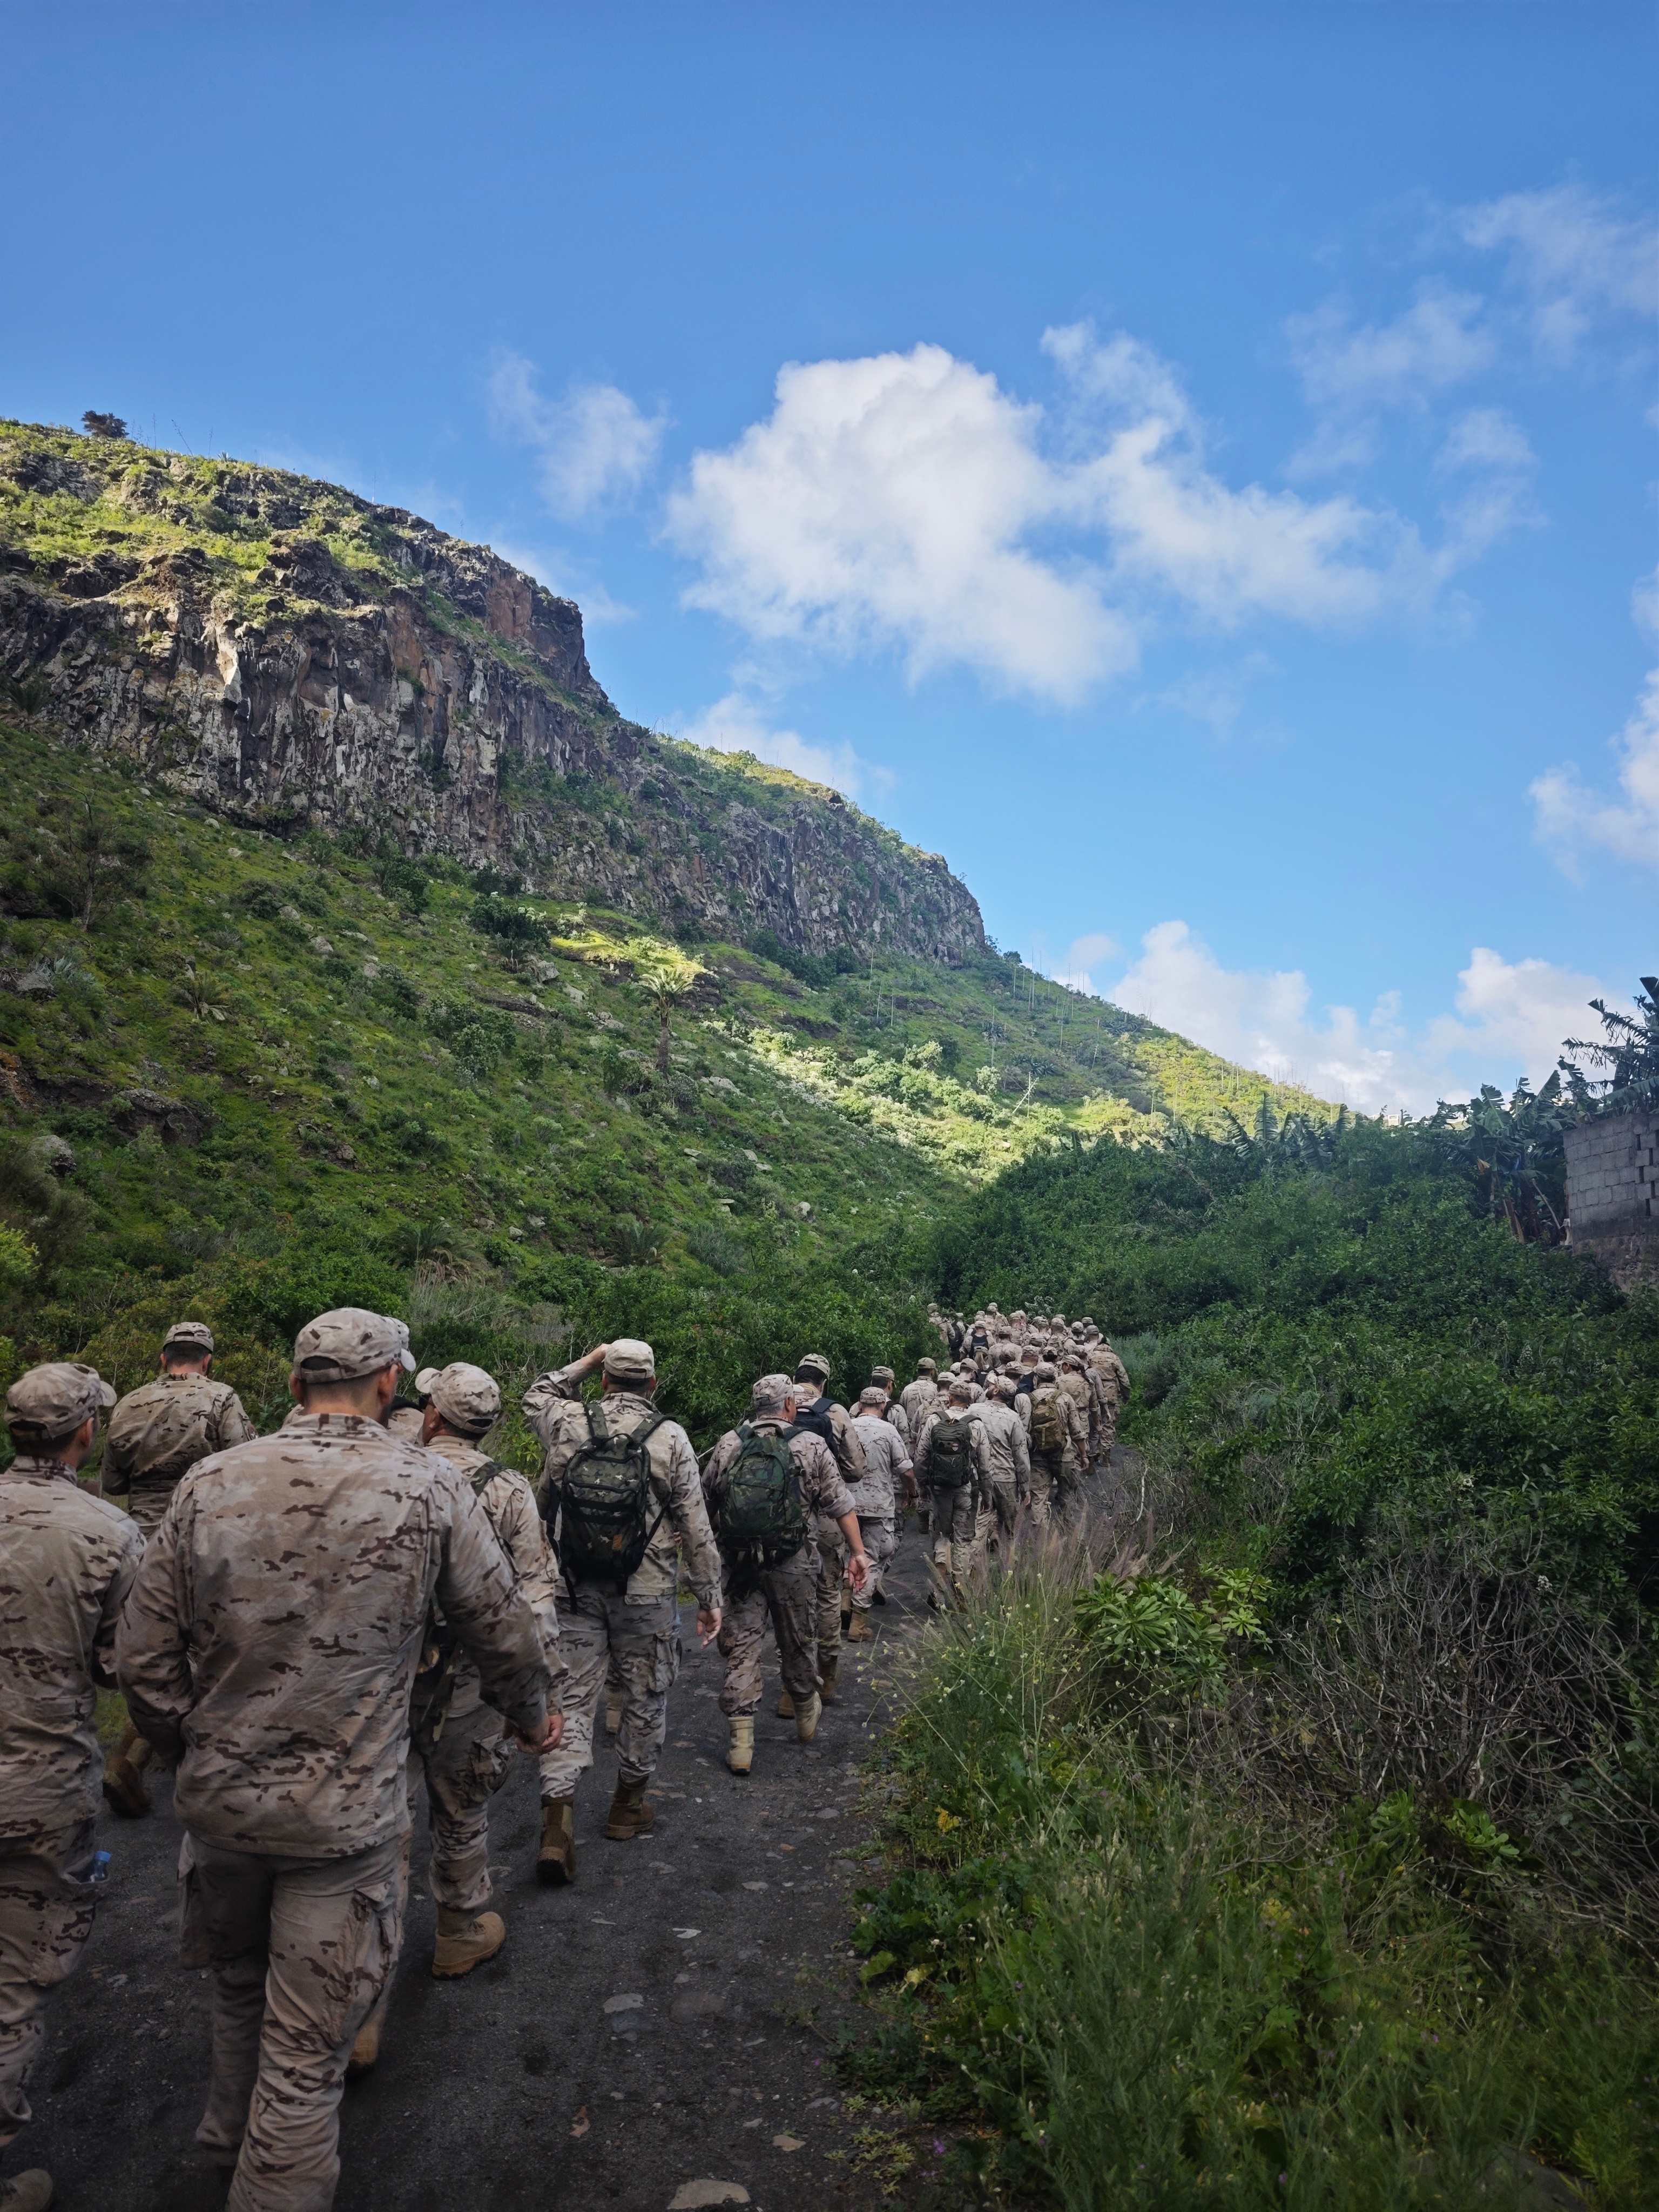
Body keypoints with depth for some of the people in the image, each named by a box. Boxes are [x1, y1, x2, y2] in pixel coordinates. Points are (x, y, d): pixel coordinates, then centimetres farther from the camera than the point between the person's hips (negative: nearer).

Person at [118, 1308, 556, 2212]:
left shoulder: (212, 1482, -9)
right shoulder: (430, 1487, -14)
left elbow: (144, 1655, -4)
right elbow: (504, 1630, -4)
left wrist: (191, 1751, 15)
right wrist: (532, 1717, 16)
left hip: (221, 1801, 4)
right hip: (346, 1818, -4)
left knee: (240, 1983, 30)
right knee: (305, 2054, 11)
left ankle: (232, 2137, 53)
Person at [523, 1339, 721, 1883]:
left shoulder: (568, 1424, -4)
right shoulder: (670, 1437, -9)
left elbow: (535, 1395, 22)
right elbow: (696, 1527, -6)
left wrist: (584, 1364, 19)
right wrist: (710, 1597, 2)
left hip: (576, 1590, 2)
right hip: (647, 1594, -2)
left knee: (572, 1699, 7)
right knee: (645, 1698, 15)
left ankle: (556, 1822, -3)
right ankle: (629, 1807, 29)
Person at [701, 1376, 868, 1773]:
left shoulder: (728, 1445, 1)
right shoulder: (812, 1446, -3)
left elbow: (704, 1505, 6)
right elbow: (841, 1505, -4)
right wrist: (857, 1552, 2)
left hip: (738, 1562, 1)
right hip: (794, 1563, 0)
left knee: (740, 1648, 6)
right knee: (798, 1643, 18)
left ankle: (741, 1741, 3)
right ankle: (806, 1715, 38)